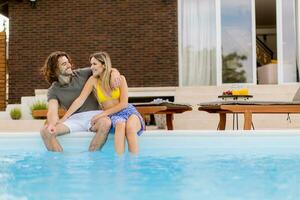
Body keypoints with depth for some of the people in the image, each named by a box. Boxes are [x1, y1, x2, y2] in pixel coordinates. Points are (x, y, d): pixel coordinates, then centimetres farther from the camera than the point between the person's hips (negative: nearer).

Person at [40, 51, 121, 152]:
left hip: (94, 114, -1)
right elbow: (52, 111, -12)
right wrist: (52, 124, -36)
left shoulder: (82, 74, 6)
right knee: (45, 131, -23)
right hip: (75, 118, 1)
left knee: (105, 123, -38)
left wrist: (114, 73, -15)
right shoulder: (53, 91, 3)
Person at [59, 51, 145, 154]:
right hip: (113, 115, 0)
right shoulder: (93, 80, 2)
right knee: (120, 125, -37)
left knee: (130, 127, -36)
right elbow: (80, 100, -1)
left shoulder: (120, 79, -1)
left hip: (128, 111, 0)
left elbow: (124, 103, -6)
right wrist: (64, 118, -7)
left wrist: (103, 114, -11)